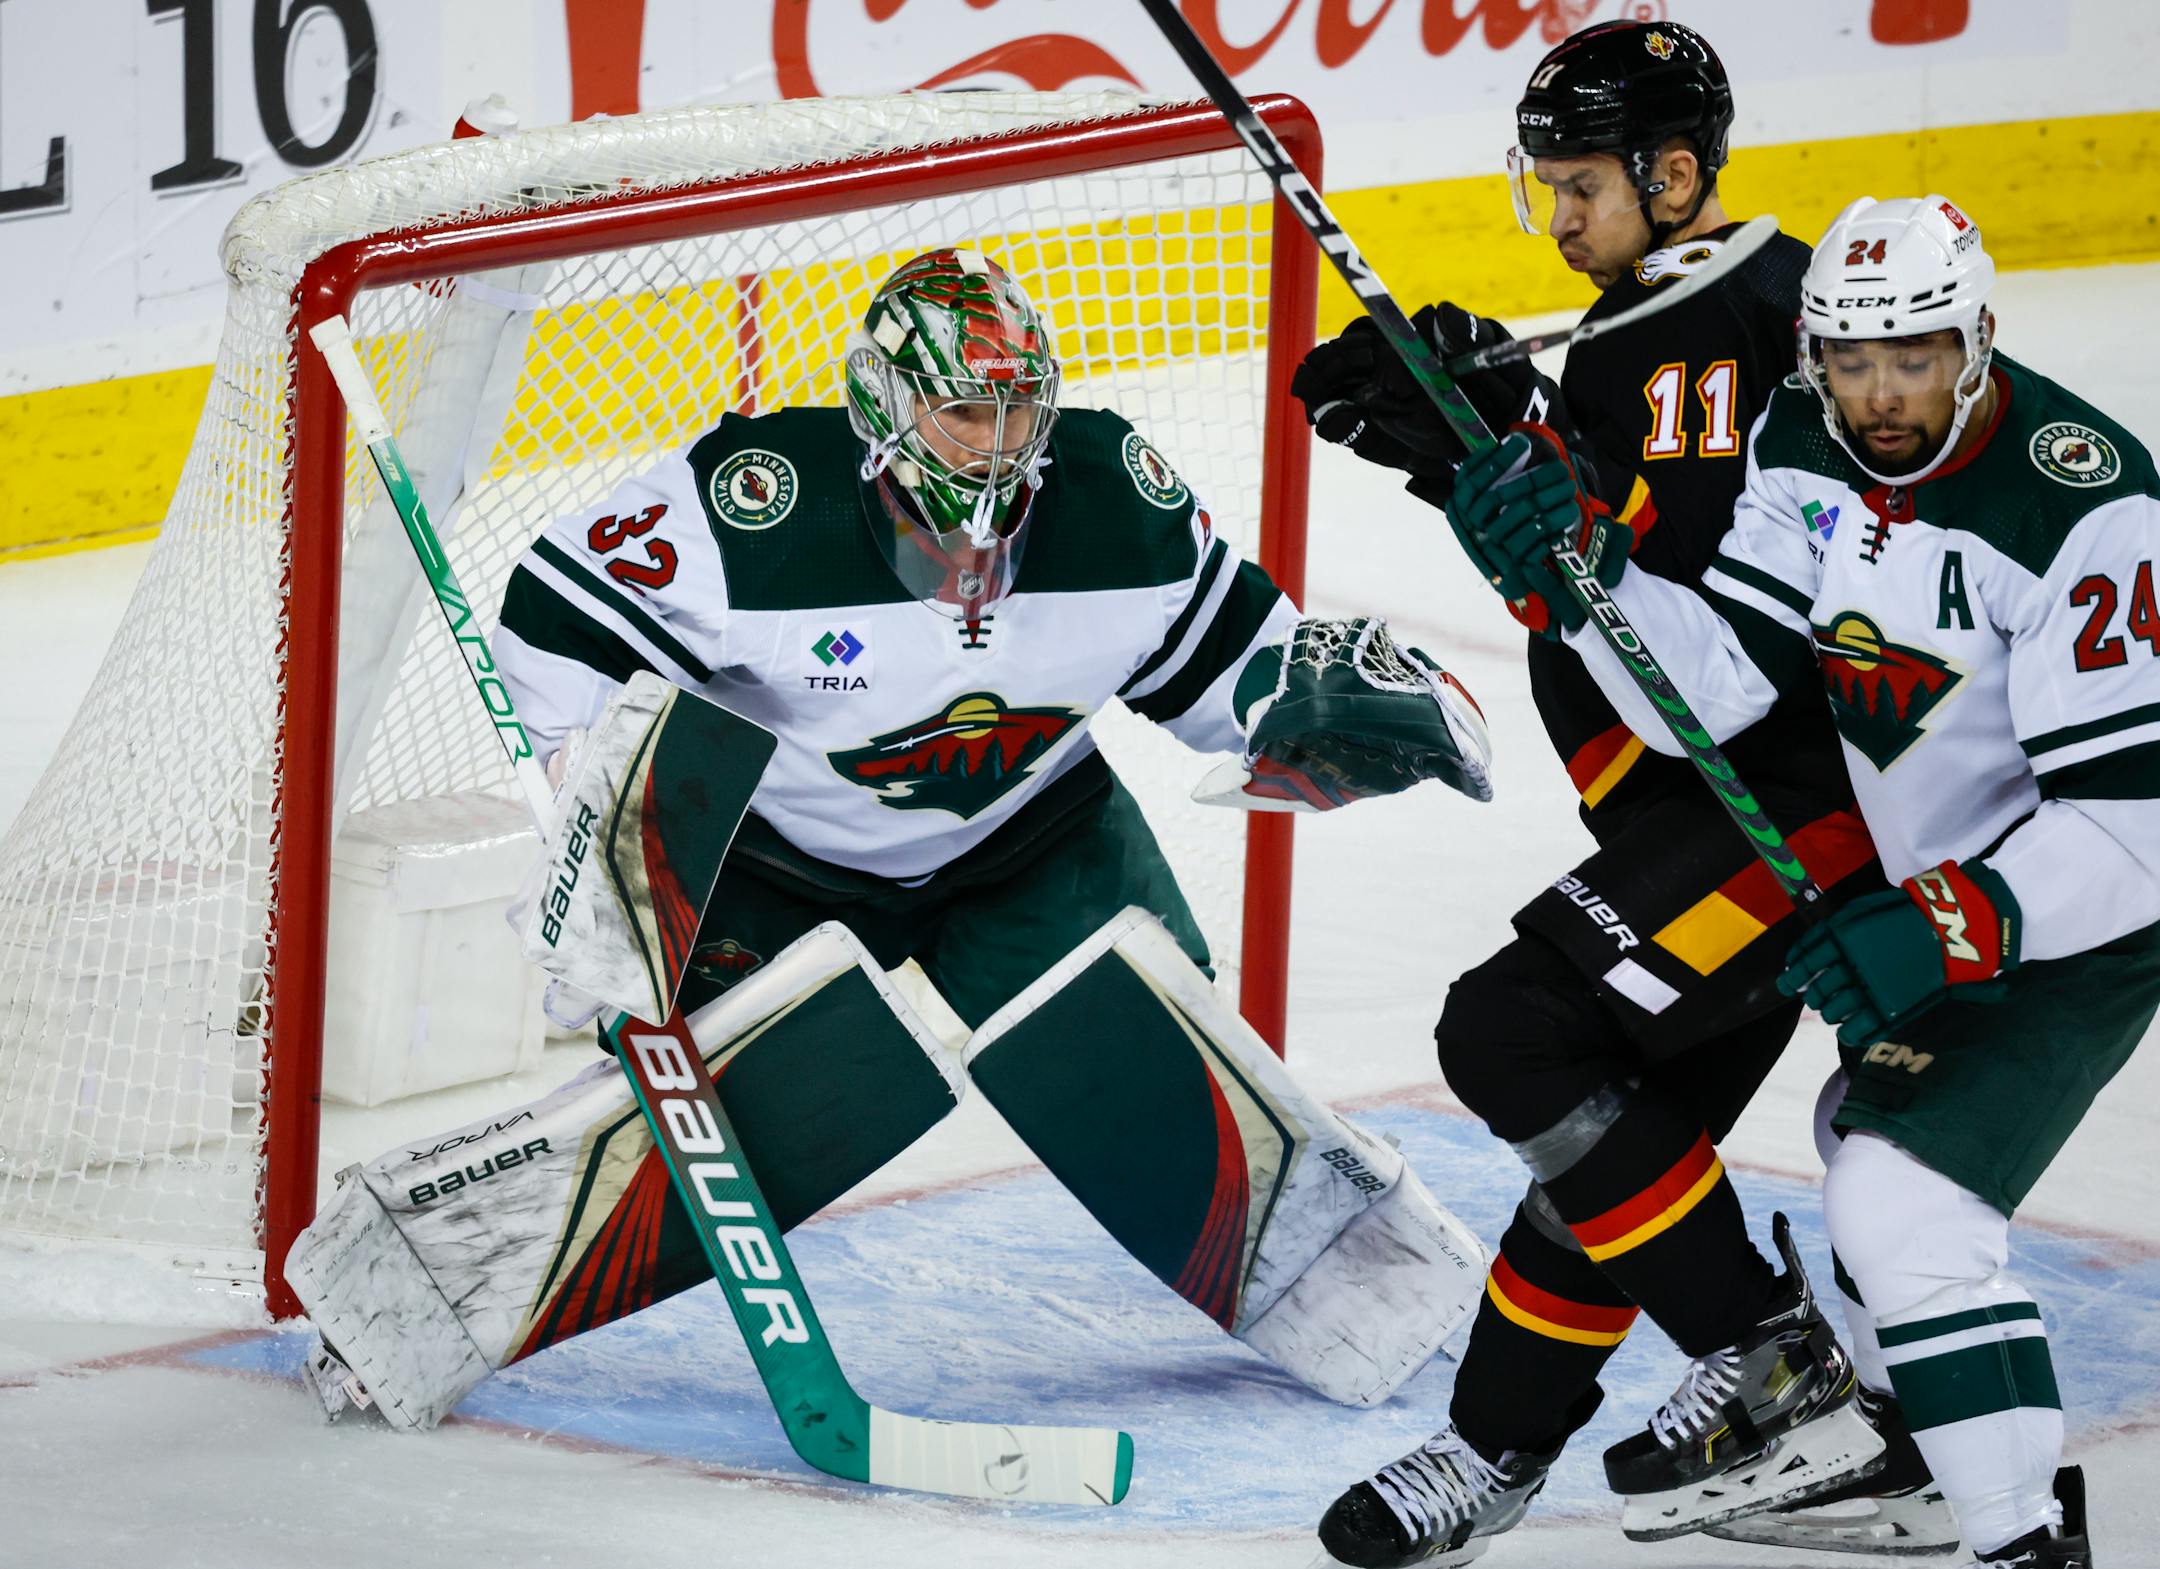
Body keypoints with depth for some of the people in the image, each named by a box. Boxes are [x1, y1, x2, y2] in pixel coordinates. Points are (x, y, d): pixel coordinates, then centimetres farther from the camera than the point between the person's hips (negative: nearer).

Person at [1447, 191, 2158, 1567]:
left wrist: (1956, 931, -40)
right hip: (1938, 879, 9)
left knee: (1906, 1200, -21)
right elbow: (1710, 689, -13)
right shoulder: (1806, 450, -7)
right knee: (1880, 1145, 27)